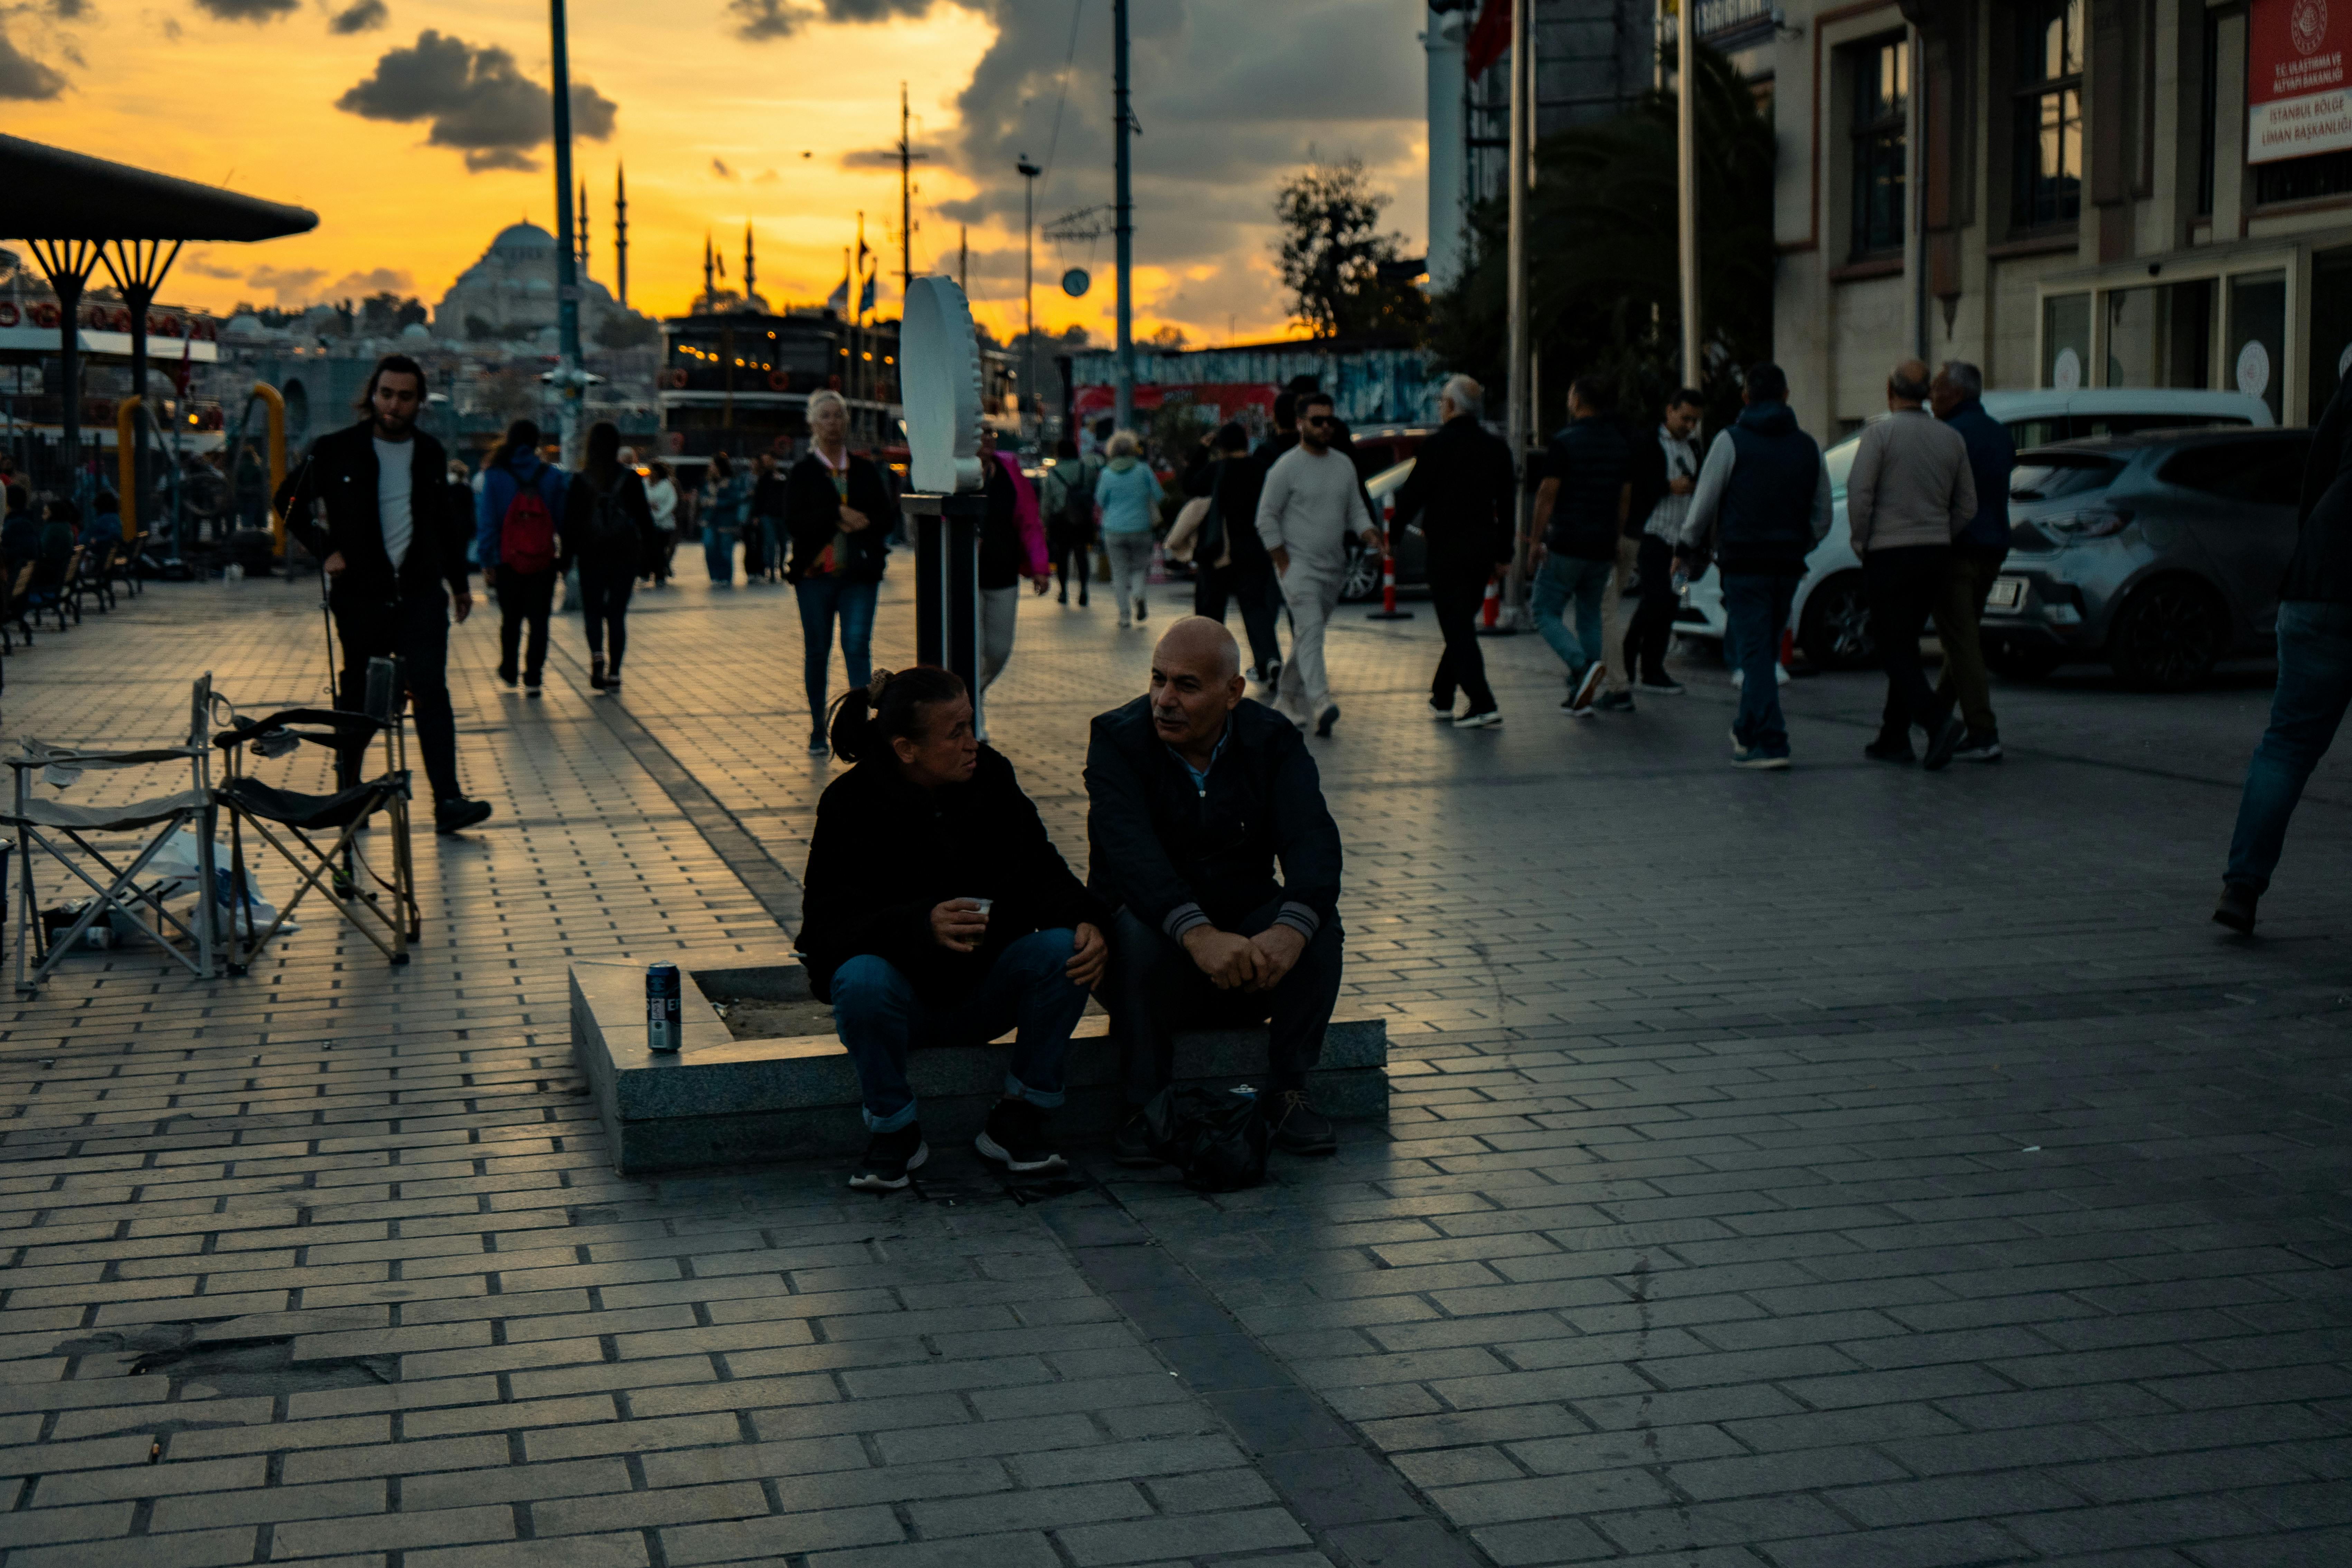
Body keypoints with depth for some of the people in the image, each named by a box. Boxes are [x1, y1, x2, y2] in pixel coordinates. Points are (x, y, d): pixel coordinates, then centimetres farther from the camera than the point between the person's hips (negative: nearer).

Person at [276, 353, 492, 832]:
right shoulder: (336, 451, -1)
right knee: (358, 699, 7)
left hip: (421, 594, 1)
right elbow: (289, 501, 8)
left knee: (431, 693, -10)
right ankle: (348, 789, 27)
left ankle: (448, 801, -16)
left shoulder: (430, 454, 10)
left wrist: (459, 581, 23)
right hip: (360, 595, -1)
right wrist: (325, 551, -3)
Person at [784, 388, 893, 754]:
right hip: (816, 573, 0)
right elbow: (794, 519, -8)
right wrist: (839, 515, -16)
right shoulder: (802, 472, 5)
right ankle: (818, 731, 17)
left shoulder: (866, 470, 11)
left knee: (858, 646, -12)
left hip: (859, 573, 1)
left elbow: (884, 516, 5)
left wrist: (854, 523, -13)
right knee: (817, 651, 6)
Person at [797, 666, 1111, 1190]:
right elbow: (825, 925, -22)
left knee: (1065, 949, -24)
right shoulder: (851, 805, -14)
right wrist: (922, 925, -40)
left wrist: (1086, 921, -23)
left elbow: (1042, 873, 0)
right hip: (905, 997, -3)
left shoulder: (992, 778, -3)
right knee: (862, 980, -37)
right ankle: (895, 1133, -12)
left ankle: (1017, 1121, -8)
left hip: (984, 996, 3)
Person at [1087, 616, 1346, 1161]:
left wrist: (1291, 927, -42)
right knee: (1138, 928, -34)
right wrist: (1198, 933, -46)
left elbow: (1313, 840, -19)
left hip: (1248, 940, 2)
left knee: (1319, 920, -25)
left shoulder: (1272, 741, -4)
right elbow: (1131, 851, -28)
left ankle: (1287, 1091, -11)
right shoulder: (1117, 739, -10)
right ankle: (1144, 1105, -18)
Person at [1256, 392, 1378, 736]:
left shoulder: (1344, 466, 12)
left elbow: (1356, 510, 17)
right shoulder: (1287, 467, -5)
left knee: (1308, 636, 12)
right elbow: (1266, 518, -4)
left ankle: (1287, 700, 24)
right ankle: (1320, 702, -33)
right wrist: (1284, 564, -8)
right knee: (1310, 629, -21)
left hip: (1332, 568, 6)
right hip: (1298, 565, -6)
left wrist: (1368, 533, -6)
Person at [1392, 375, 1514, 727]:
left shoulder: (1437, 445, -11)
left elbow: (1412, 495, -9)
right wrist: (1504, 552, 19)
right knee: (1462, 624, 17)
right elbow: (1507, 502, 13)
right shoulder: (1496, 446, 9)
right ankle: (1441, 698, 26)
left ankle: (1483, 705, -13)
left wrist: (1391, 533, 4)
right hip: (1484, 545, 7)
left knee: (1457, 628, -5)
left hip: (1448, 546, -7)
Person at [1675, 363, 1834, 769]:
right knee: (1763, 648, 17)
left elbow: (1704, 504, -4)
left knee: (1755, 652, -5)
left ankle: (1771, 742, -12)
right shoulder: (1807, 446, 11)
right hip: (1789, 566, 5)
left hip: (1744, 563, -5)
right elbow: (1823, 518, 14)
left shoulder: (1731, 441, -5)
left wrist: (1685, 550, 10)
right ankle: (1748, 731, 21)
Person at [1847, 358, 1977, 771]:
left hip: (1890, 552, -5)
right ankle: (1894, 738, 16)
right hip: (1937, 552, 6)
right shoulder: (1952, 439, 8)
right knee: (1906, 645, 14)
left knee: (1895, 648, -4)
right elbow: (1967, 506, 10)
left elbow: (1859, 494, -14)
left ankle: (1939, 721, -22)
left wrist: (1862, 541, 0)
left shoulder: (1880, 432, -8)